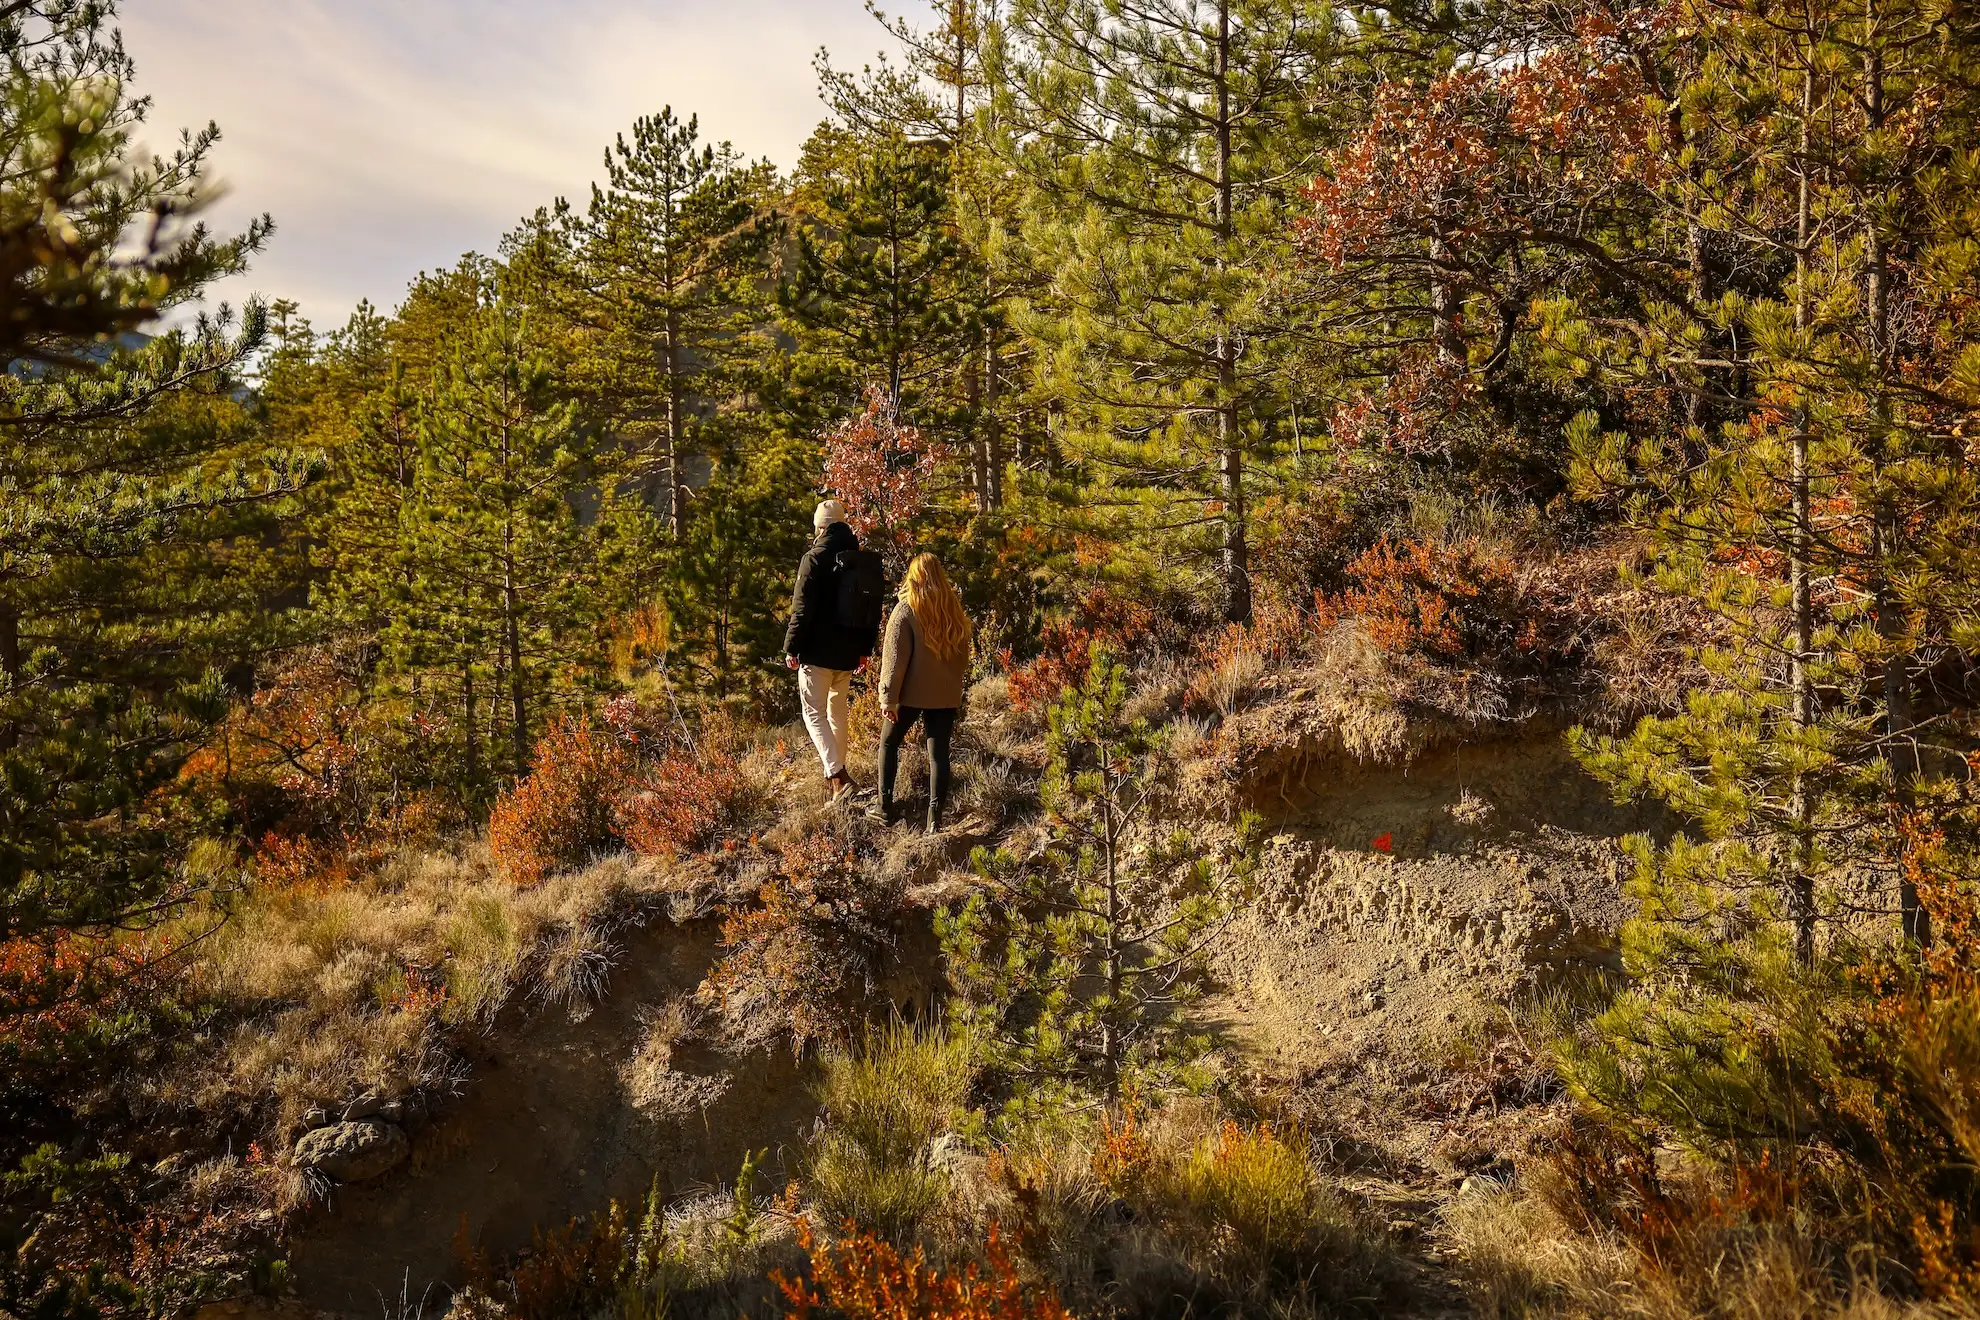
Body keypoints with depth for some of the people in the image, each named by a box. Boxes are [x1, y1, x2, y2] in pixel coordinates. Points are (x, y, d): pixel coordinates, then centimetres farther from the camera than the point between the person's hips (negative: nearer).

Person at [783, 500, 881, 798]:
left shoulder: (815, 558, -12)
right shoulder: (865, 560, 8)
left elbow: (802, 608, -15)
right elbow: (874, 609, 14)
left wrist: (792, 647, -7)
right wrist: (865, 649, 21)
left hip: (818, 651, -6)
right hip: (849, 653, 6)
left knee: (815, 713, -3)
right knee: (838, 712, 20)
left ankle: (838, 775, -18)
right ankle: (838, 771, 29)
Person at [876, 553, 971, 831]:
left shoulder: (906, 609, -10)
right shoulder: (954, 609, 4)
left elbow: (895, 657, -12)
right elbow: (963, 655, 12)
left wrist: (888, 696, -8)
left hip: (912, 692, -3)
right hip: (946, 694, 3)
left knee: (889, 743, 15)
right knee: (939, 753, 5)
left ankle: (885, 807, 13)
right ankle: (935, 817, 1)